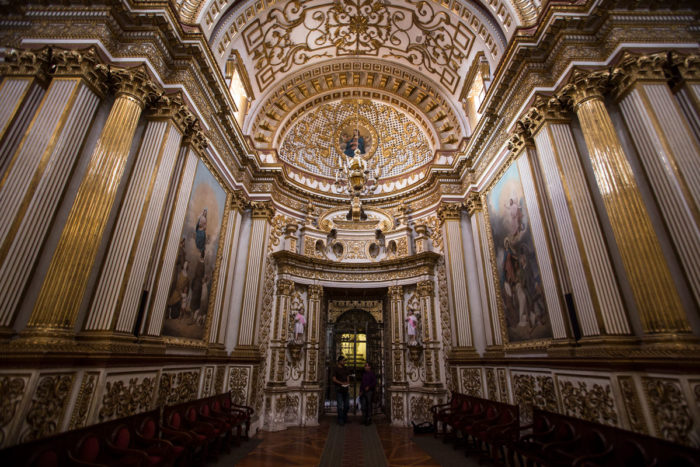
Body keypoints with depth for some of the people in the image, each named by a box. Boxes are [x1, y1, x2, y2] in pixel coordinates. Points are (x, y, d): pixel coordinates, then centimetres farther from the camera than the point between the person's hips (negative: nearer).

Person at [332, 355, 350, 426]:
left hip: (345, 388, 6)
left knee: (347, 405, 10)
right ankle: (340, 420, 10)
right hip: (339, 388, -5)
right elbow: (334, 379, -11)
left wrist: (347, 383, -4)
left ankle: (345, 417, 31)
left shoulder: (345, 369, 11)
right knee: (340, 405, -3)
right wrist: (342, 383, -19)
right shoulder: (335, 369, -6)